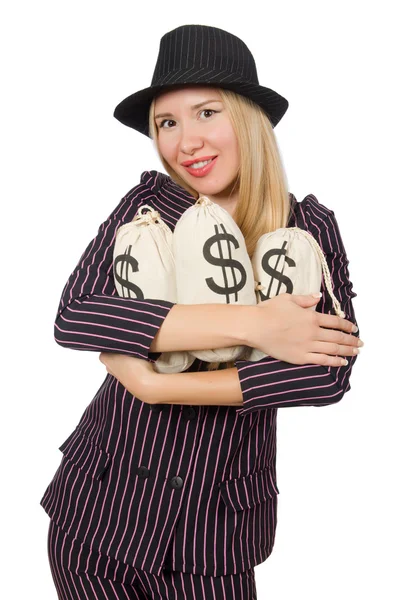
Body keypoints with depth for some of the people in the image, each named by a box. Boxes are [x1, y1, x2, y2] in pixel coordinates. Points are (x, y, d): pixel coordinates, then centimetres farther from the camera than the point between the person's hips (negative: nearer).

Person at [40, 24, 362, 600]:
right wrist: (247, 323, -25)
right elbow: (72, 316, -20)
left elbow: (332, 371, -17)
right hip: (98, 509, 1)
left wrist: (161, 385, -21)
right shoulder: (148, 203, -6)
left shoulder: (308, 227, -6)